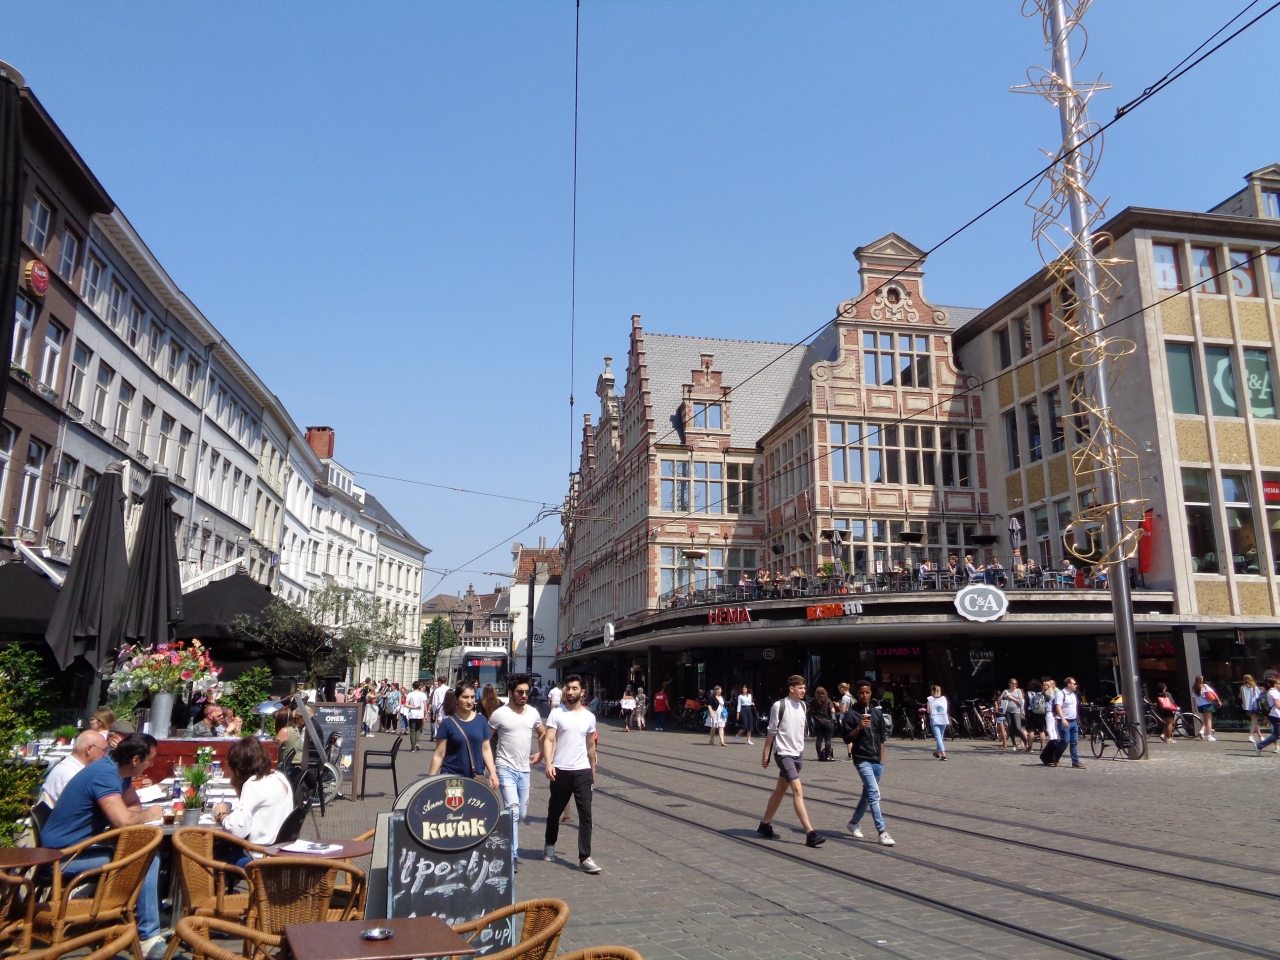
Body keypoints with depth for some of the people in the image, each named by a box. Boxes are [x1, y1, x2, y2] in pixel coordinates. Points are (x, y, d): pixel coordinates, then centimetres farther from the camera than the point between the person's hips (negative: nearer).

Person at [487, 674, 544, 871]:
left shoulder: (533, 713, 5)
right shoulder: (499, 714, -10)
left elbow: (542, 734, 22)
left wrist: (540, 753, 13)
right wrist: (492, 761, -4)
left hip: (524, 770, 5)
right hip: (506, 769, -5)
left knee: (522, 813, 11)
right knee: (513, 810, -17)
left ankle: (508, 842, 36)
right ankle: (513, 855, -11)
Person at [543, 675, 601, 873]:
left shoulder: (589, 717, 6)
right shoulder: (556, 713, -4)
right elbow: (548, 740, -10)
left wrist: (593, 770, 19)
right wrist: (548, 763, -24)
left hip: (583, 771, 2)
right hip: (561, 770, -2)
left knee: (585, 813, -5)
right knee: (555, 810, 15)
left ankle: (585, 858, -2)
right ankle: (550, 845, 39)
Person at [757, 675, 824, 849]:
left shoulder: (802, 705, 7)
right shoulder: (779, 706, -13)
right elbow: (771, 732, -7)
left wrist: (800, 749, 19)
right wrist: (765, 755, -4)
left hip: (798, 754, 7)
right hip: (784, 753, -7)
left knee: (781, 789, 14)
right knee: (798, 790, -14)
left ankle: (765, 825, 27)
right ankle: (810, 833, -16)